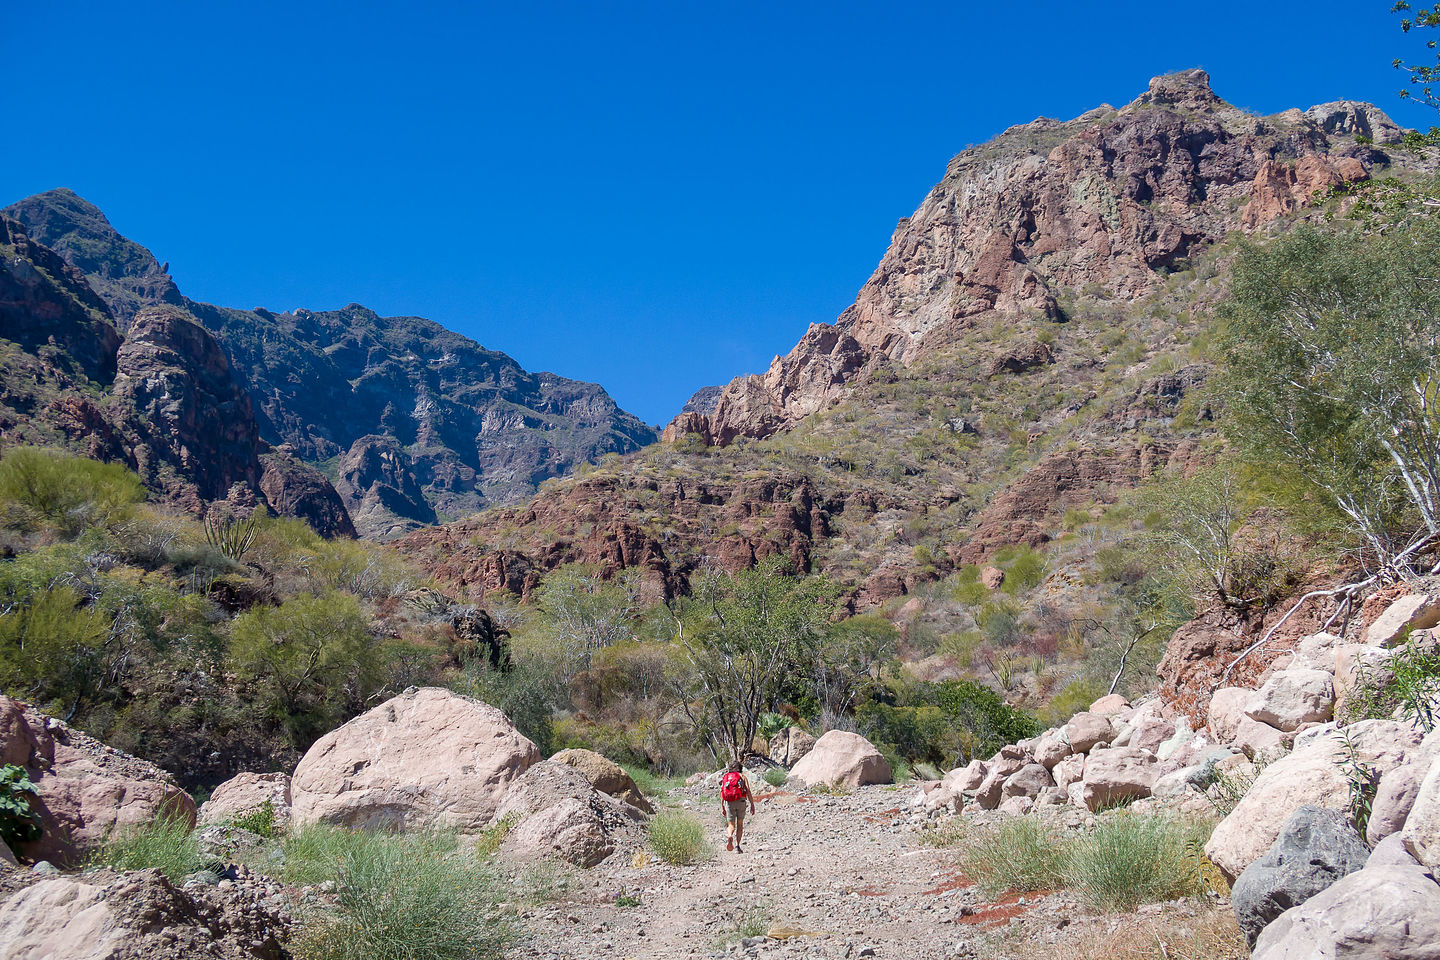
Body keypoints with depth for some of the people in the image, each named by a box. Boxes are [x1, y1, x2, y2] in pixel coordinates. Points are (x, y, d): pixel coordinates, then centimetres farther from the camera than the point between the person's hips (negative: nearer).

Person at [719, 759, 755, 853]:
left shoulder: (725, 777, 15)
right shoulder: (742, 776, 9)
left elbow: (722, 793, 7)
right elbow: (748, 791, -2)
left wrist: (722, 807, 9)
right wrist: (752, 805, -2)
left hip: (729, 803, 1)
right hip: (740, 801, -1)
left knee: (731, 825, 7)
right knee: (740, 825, 13)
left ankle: (729, 837, -25)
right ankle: (737, 846, 5)